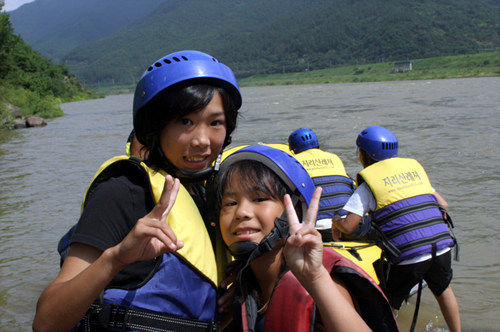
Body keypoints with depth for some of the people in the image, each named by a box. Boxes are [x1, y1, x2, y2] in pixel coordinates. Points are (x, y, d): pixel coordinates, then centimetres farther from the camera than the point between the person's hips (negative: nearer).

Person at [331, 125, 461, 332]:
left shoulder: (368, 184, 0)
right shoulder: (415, 168, 15)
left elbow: (348, 227, -6)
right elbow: (442, 205, 17)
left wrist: (335, 221, 16)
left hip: (408, 257, -5)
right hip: (442, 248, 5)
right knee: (442, 290, 33)